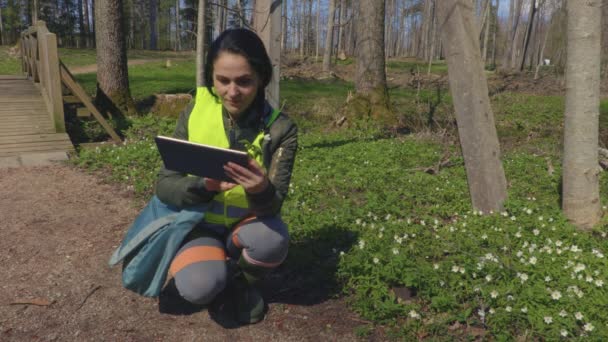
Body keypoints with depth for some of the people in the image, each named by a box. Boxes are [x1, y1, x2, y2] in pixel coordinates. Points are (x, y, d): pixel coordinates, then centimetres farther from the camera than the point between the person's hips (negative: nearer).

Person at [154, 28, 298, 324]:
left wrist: (262, 191, -45)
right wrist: (203, 186, -34)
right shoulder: (193, 114, -13)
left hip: (248, 223, 0)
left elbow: (272, 206, -20)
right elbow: (165, 186, -12)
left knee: (273, 240, -35)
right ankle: (218, 271, 9)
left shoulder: (280, 128, -16)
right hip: (201, 222, 0)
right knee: (198, 287, -30)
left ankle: (241, 282, 1)